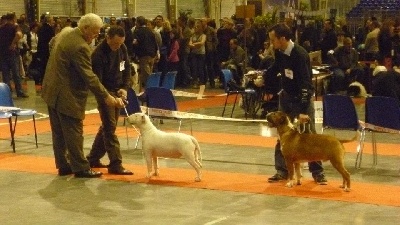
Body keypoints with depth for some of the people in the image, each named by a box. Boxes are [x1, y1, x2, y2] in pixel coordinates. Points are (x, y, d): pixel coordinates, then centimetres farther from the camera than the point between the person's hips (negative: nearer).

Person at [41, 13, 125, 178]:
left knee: (59, 132, 14)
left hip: (52, 91, 10)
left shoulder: (66, 31, 4)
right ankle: (80, 168, 4)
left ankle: (63, 165, 21)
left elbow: (52, 44, 26)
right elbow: (89, 76, -25)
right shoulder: (80, 47, -25)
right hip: (67, 96, -10)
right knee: (74, 133, -2)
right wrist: (106, 97, -22)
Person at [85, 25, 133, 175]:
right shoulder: (98, 54, -21)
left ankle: (93, 158, 24)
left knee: (107, 126, 13)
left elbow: (127, 68, 12)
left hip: (117, 91, 7)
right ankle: (115, 164, -8)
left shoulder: (122, 49, 0)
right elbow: (96, 80, -21)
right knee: (110, 128, -9)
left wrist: (125, 87, -1)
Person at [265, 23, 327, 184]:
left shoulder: (300, 55, -28)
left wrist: (303, 111, -37)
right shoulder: (279, 52, -7)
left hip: (303, 97, -6)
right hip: (286, 95, 6)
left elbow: (305, 84, -32)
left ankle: (317, 171, 6)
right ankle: (282, 170, 12)